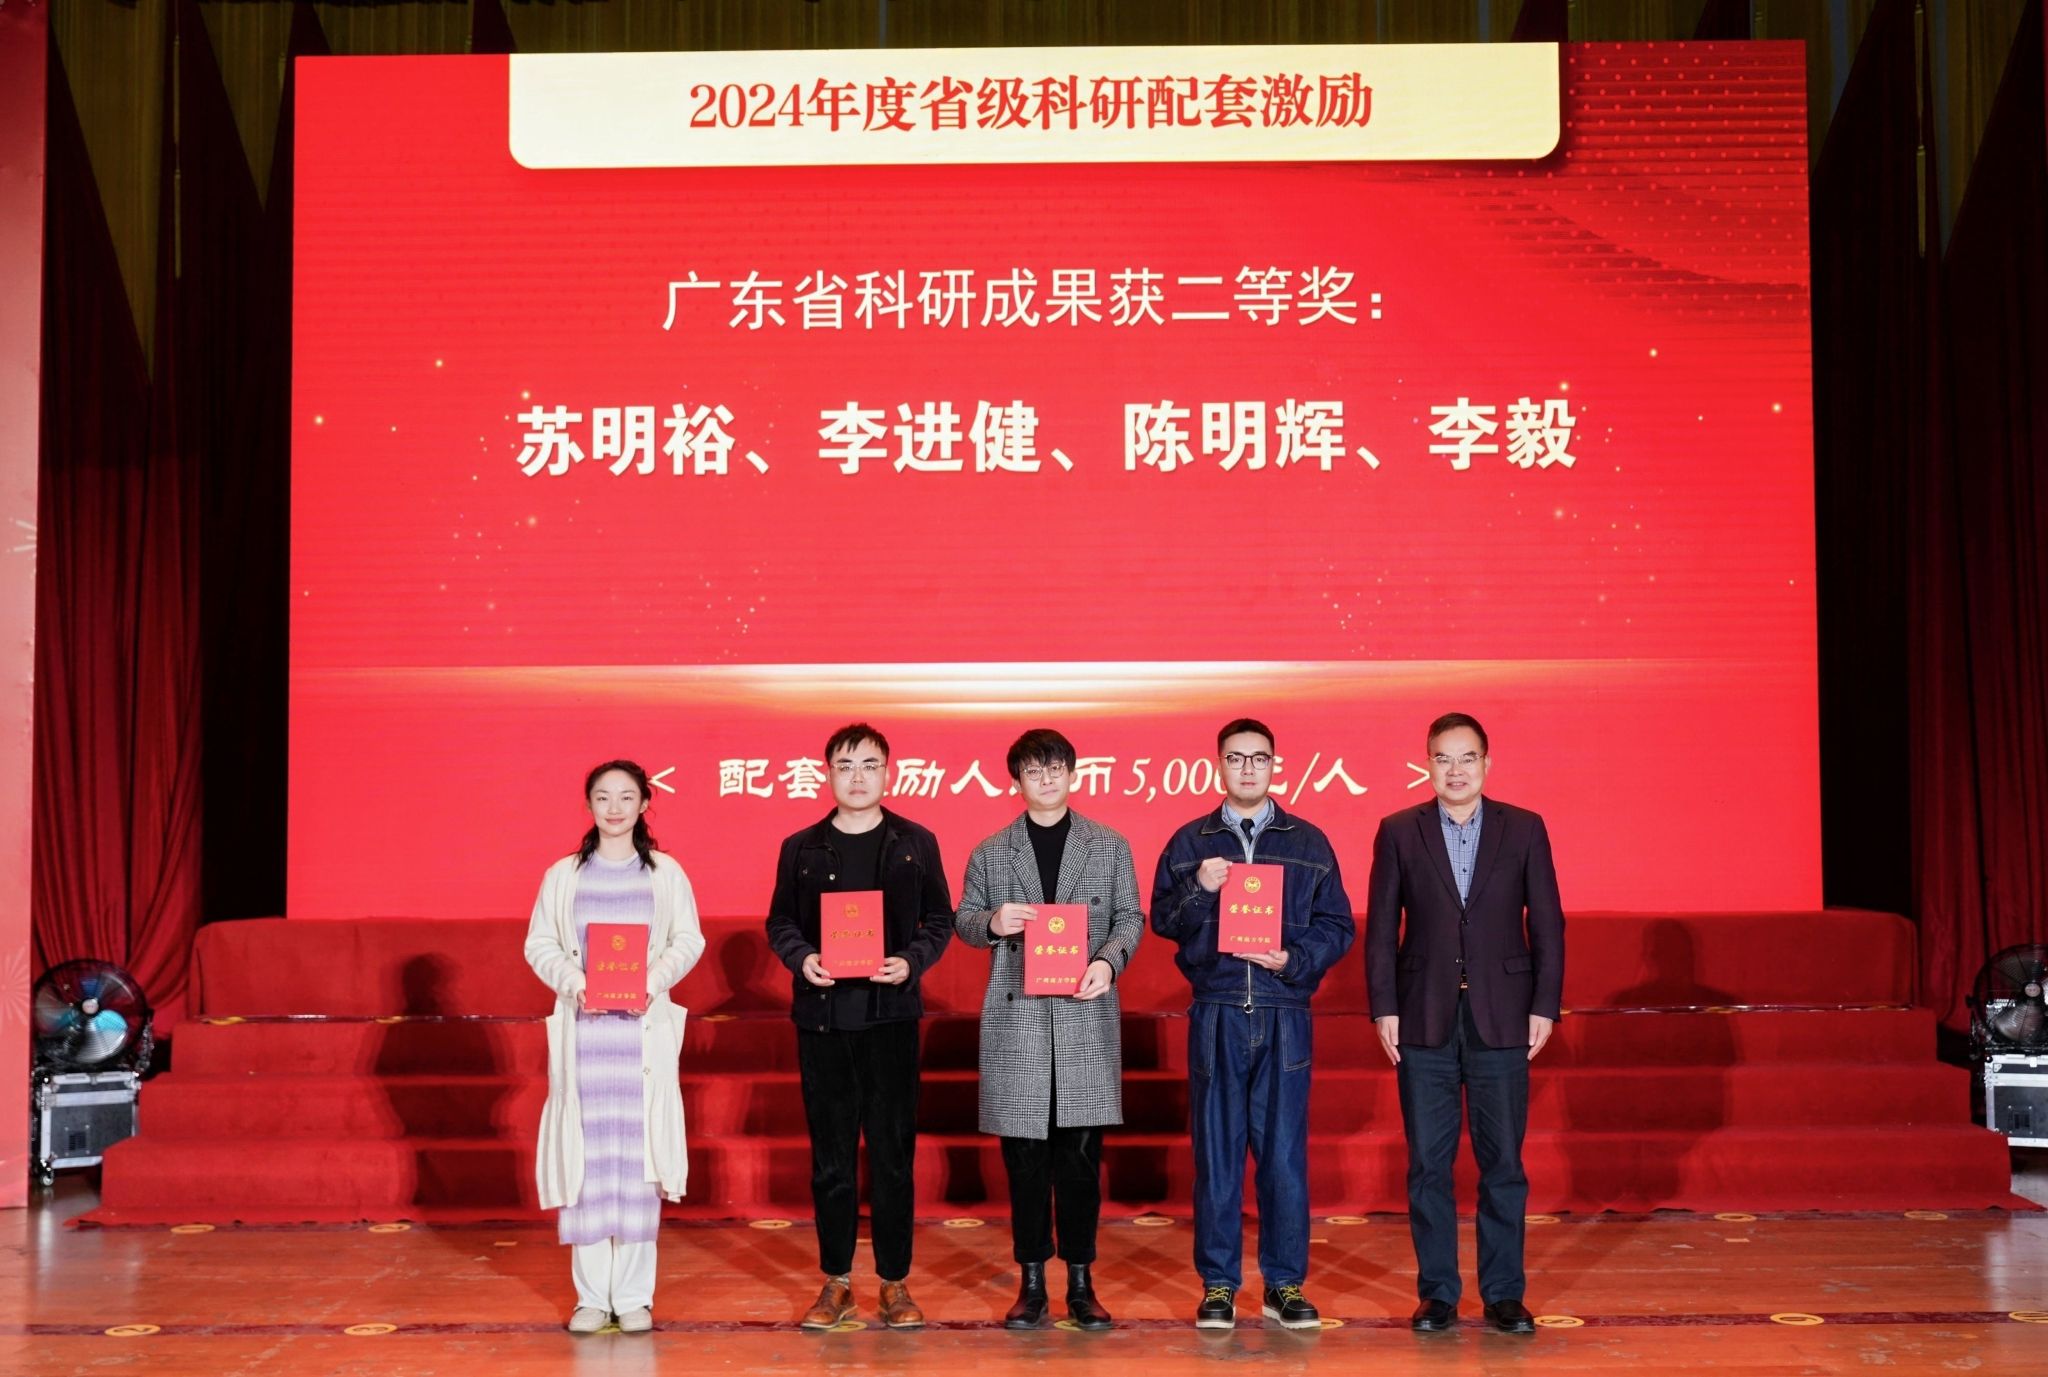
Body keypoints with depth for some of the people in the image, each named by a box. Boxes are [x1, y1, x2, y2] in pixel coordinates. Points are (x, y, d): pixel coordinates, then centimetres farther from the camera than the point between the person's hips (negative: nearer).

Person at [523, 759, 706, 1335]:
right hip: (581, 1028, 1)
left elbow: (689, 940, 4)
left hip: (645, 1028, 0)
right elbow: (538, 944, 6)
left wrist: (655, 978, -13)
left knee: (638, 1153, -1)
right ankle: (591, 1295, 8)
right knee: (586, 1156, 0)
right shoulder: (563, 875, 8)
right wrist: (573, 981, -12)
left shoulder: (666, 873, 7)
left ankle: (633, 1295, 6)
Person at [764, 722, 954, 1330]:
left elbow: (939, 920, 7)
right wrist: (801, 957, -9)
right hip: (821, 1017, 1)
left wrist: (912, 962, -10)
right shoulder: (801, 848, 7)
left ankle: (895, 1283, 10)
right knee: (830, 1154, 6)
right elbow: (780, 922, 11)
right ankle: (835, 1282, 14)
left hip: (891, 1014, -1)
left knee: (892, 1153, 2)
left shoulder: (916, 843, 5)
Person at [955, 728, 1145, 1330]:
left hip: (1086, 1015, 0)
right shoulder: (990, 853, 9)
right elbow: (963, 921, 11)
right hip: (1015, 1018, 0)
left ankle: (1080, 1281, 11)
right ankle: (1032, 1282, 12)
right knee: (1024, 1156, 3)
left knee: (1081, 1154, 1)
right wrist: (991, 924, -11)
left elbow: (1130, 917, 7)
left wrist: (1108, 961, -12)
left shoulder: (1110, 847, 9)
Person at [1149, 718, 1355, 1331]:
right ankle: (1218, 1285, 11)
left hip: (1284, 1015, 0)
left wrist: (1294, 959, -9)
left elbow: (1336, 926, 8)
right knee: (1216, 1152, 2)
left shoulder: (1308, 843, 10)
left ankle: (1284, 1284, 11)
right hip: (1215, 1014, 0)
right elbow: (1163, 921, 4)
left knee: (1284, 1153, 1)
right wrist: (1199, 887, -13)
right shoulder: (1190, 843, 10)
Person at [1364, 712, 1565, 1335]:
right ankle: (1437, 1294, 12)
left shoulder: (1524, 829, 4)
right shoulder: (1398, 832, 4)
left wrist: (1544, 1007, -2)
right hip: (1425, 1020, 0)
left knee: (1503, 1160, 3)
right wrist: (1384, 1008, -3)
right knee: (1428, 1162, 3)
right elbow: (1381, 929, 4)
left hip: (1501, 1019, 0)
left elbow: (1547, 925, 4)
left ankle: (1504, 1294, 13)